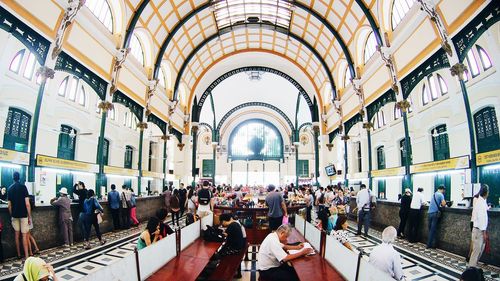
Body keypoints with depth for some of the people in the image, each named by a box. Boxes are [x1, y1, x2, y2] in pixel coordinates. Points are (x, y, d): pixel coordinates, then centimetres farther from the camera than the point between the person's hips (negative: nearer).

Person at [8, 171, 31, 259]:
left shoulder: (10, 188, 3)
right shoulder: (23, 187, -11)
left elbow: (9, 205, 5)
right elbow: (27, 204, -14)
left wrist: (11, 215, 16)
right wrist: (29, 216, -7)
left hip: (14, 215, 4)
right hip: (23, 215, -4)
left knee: (16, 234, 13)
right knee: (24, 235, -2)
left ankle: (19, 254, 20)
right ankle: (26, 256, -2)